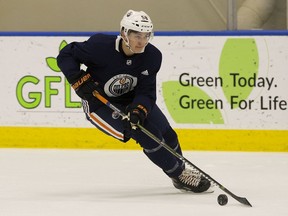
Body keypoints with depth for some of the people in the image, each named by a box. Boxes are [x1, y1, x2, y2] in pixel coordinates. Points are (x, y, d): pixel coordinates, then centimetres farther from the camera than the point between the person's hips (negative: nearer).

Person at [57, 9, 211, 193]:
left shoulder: (152, 56, -17)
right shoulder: (100, 46, -29)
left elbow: (146, 92, -18)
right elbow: (65, 55, -18)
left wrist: (138, 110, -37)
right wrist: (79, 82, -29)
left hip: (132, 100, 5)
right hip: (99, 103, -5)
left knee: (166, 134, 2)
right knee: (145, 134, -20)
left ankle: (181, 170, 30)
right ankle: (179, 176, -6)